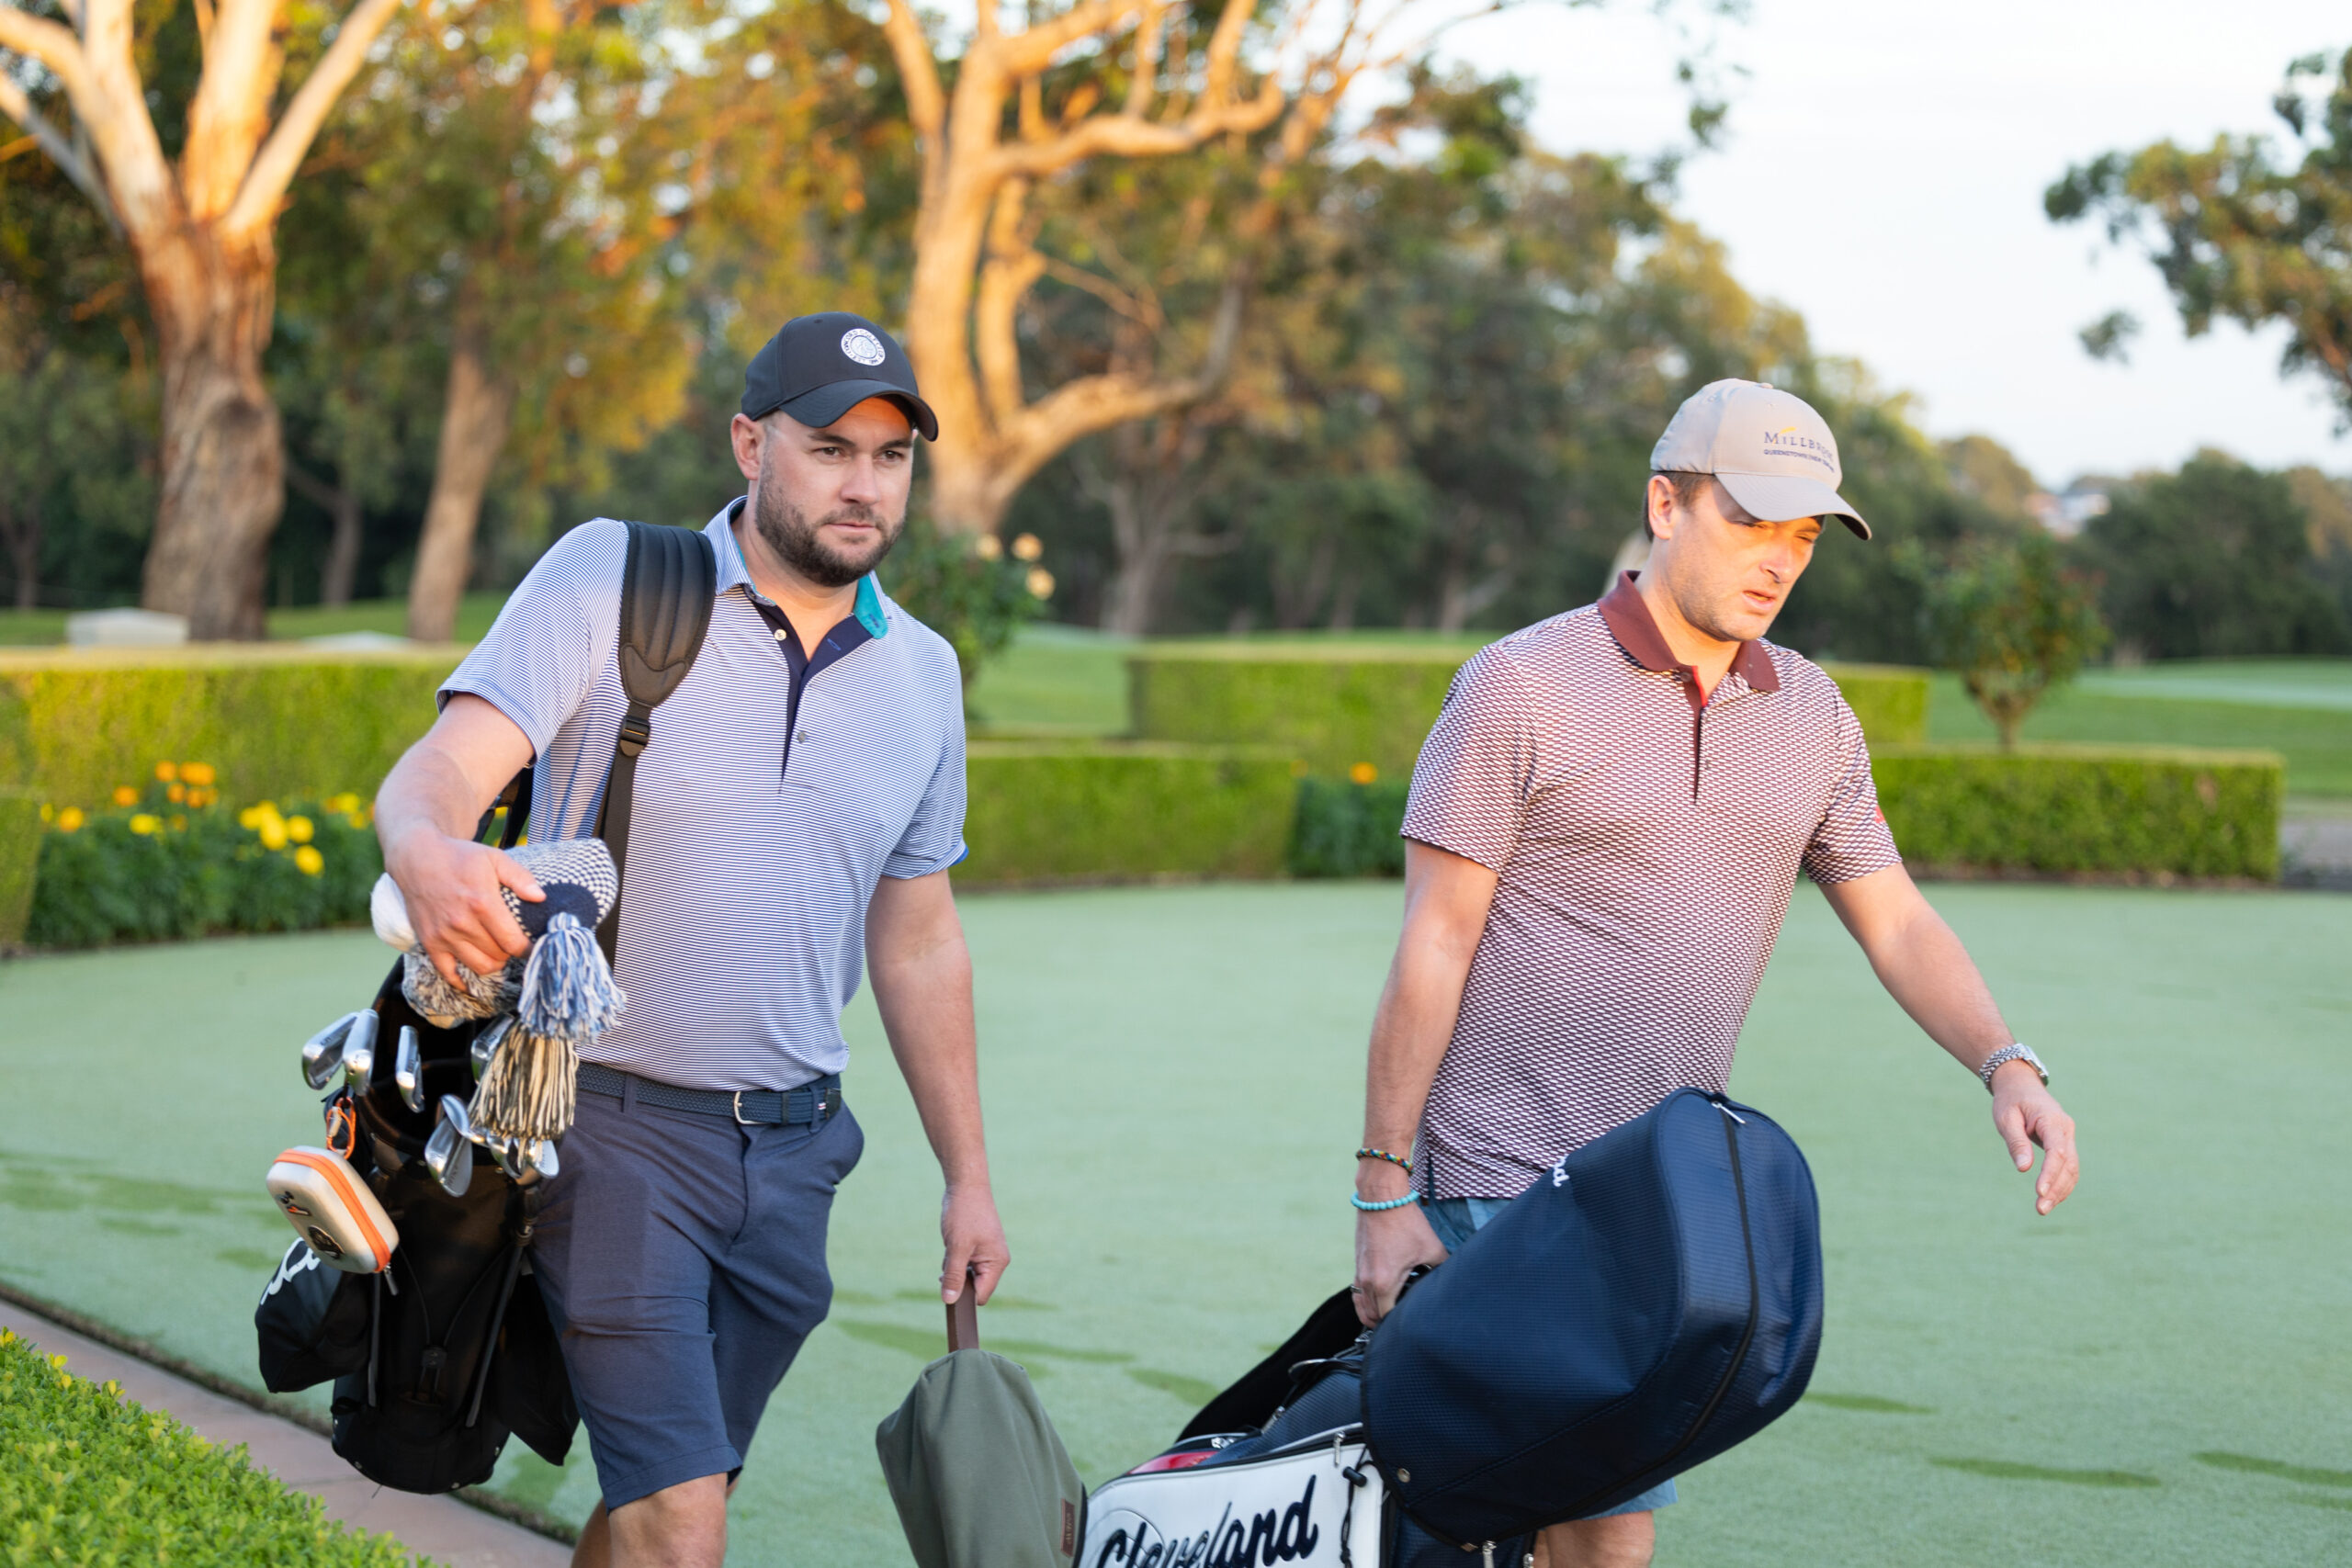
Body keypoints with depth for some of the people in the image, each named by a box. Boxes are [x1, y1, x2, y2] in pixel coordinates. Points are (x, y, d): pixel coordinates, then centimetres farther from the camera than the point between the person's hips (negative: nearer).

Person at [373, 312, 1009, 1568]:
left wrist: (967, 1177, 19)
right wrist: (430, 855, -42)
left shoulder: (922, 674, 11)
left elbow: (918, 942, 20)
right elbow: (442, 770, -17)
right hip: (612, 1121, -5)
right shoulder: (611, 579, -5)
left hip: (790, 1147, 5)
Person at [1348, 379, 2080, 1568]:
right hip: (1512, 1187, -6)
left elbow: (1895, 924, 13)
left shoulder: (1809, 713, 9)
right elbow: (1432, 948, -9)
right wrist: (1383, 1190, -10)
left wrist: (2007, 1066, -6)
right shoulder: (1520, 689, -10)